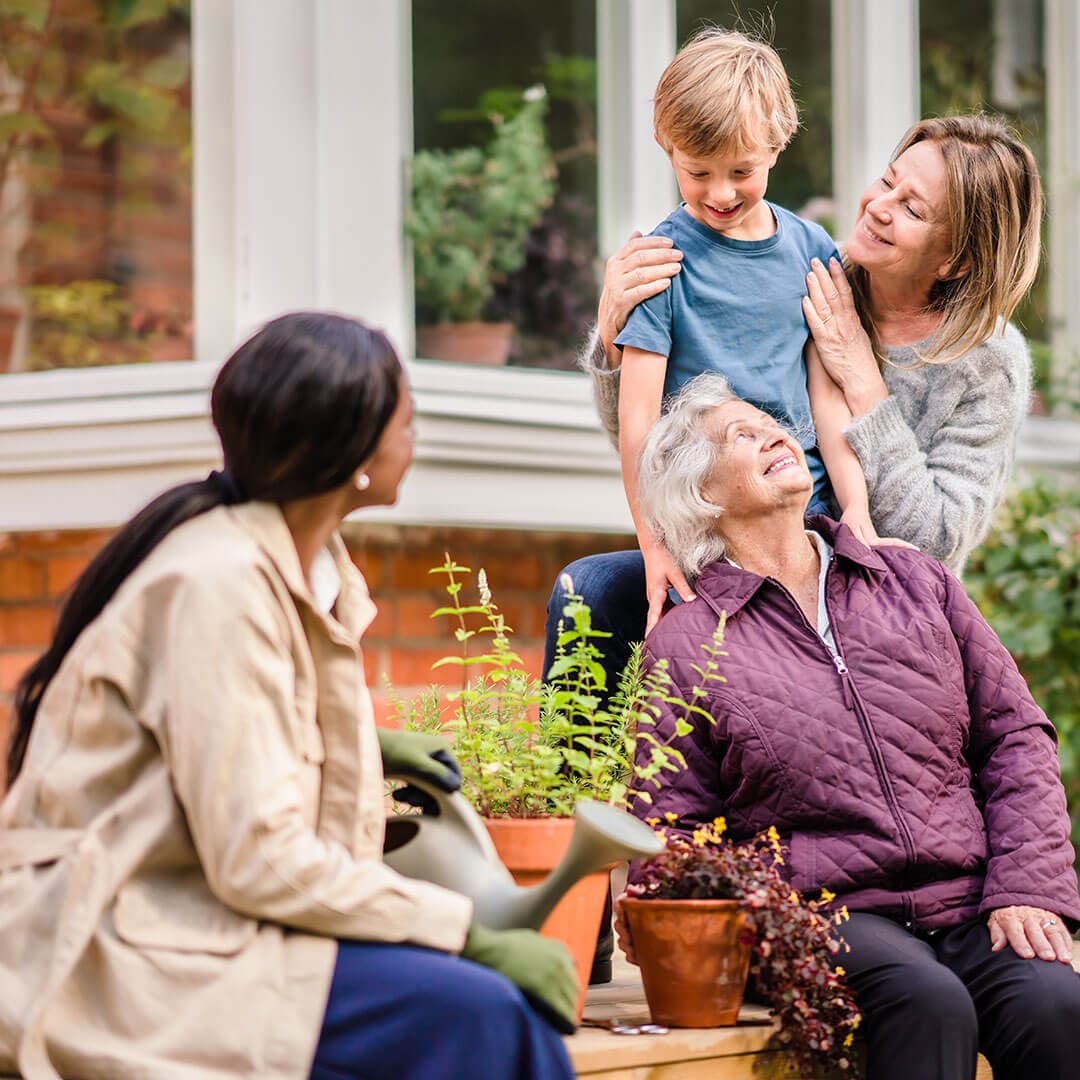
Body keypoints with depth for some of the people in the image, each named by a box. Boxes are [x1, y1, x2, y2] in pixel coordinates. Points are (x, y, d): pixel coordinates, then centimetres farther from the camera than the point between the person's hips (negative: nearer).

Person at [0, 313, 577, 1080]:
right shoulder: (219, 585, -18)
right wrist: (467, 931, -19)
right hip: (116, 956, -9)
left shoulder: (313, 566, 9)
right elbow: (257, 860, -22)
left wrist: (363, 749, 10)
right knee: (477, 1014, -24)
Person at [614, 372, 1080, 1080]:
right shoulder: (683, 645, 9)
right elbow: (673, 830, 8)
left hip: (970, 904, 3)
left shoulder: (917, 582, 18)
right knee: (930, 1004, -34)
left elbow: (1016, 737, 15)